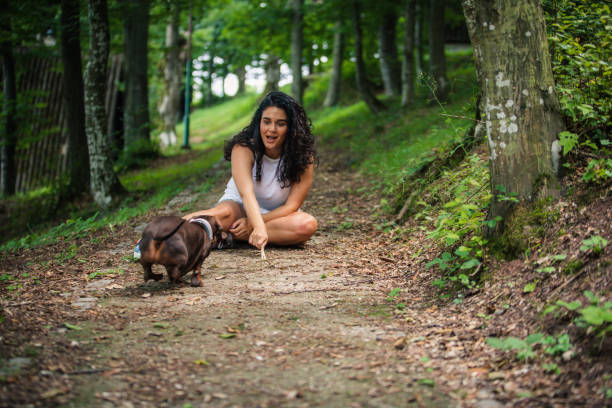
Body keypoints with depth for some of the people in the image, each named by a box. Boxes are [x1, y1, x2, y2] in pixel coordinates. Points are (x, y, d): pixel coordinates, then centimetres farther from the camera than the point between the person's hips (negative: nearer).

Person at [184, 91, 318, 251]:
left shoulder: (304, 157, -15)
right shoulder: (243, 149, -19)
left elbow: (292, 205, -17)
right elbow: (246, 193, -33)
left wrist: (251, 224, -28)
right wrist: (259, 227, -52)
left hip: (278, 215, 2)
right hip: (239, 205, -1)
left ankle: (228, 235, -30)